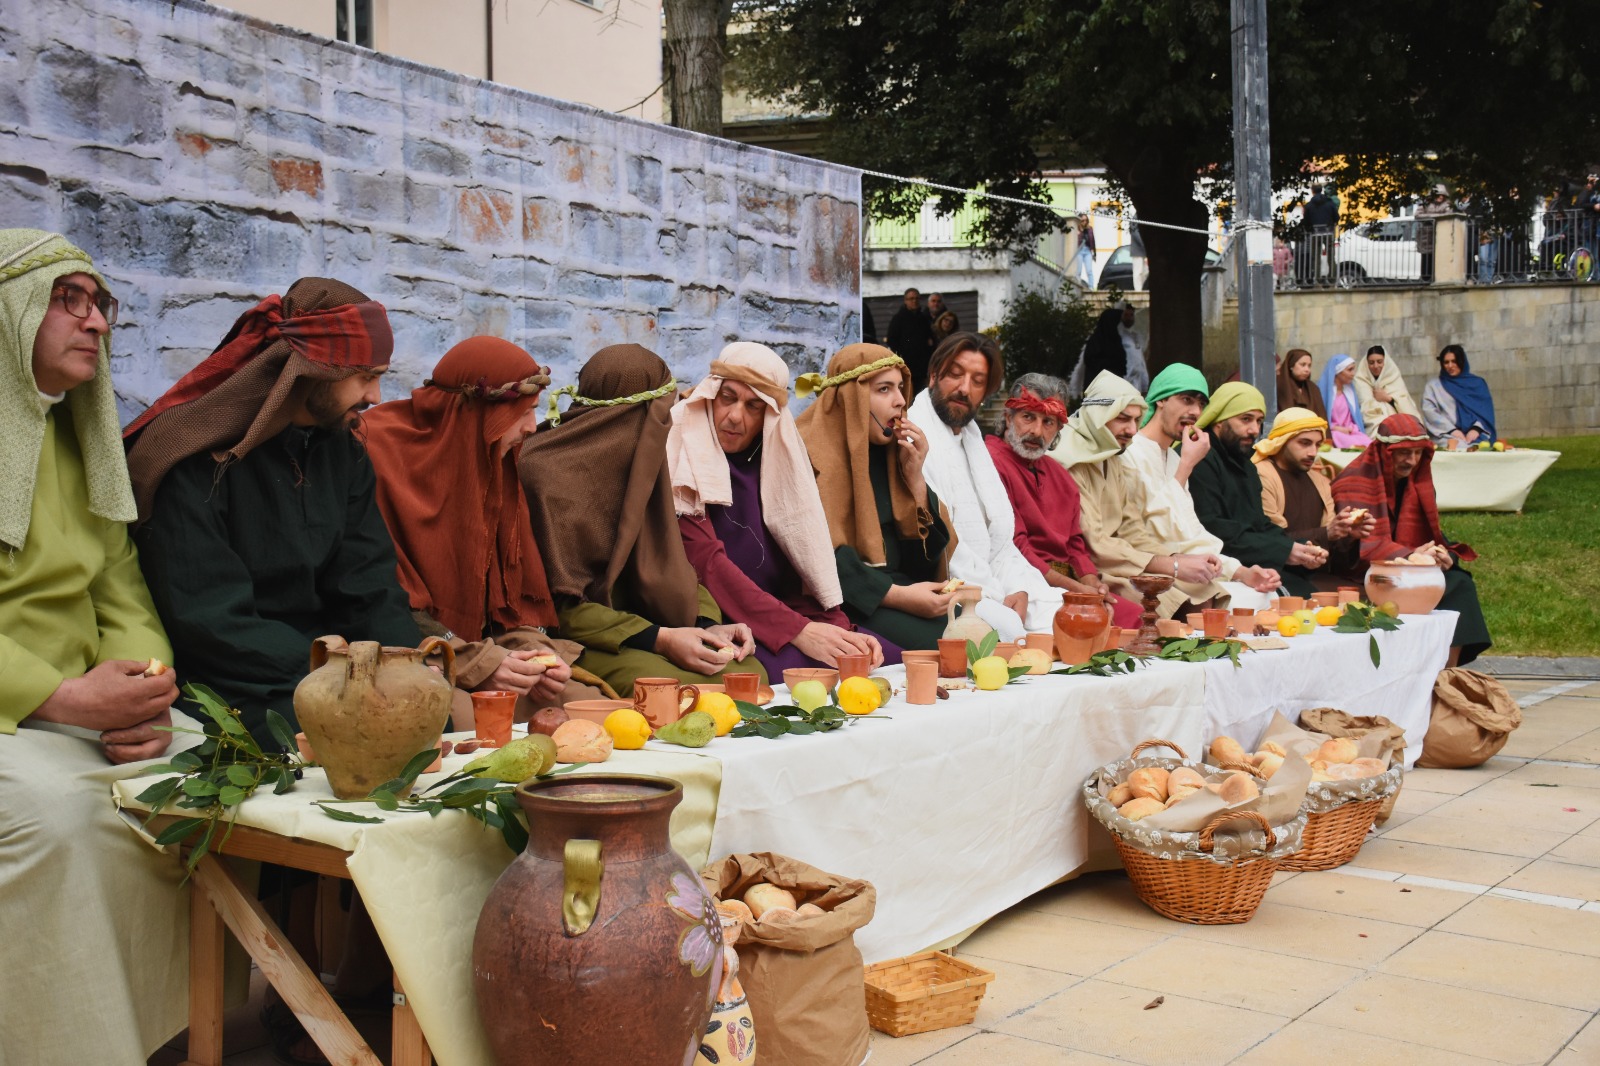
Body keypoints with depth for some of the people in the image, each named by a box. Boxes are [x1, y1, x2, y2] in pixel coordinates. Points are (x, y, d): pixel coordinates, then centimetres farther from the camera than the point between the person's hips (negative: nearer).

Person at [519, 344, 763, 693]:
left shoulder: (640, 465, 10)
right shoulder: (545, 471, -15)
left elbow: (671, 564, 15)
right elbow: (561, 607, -17)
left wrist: (707, 624, -5)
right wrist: (658, 640, -24)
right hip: (574, 643, -8)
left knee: (749, 671, -16)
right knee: (668, 684, -35)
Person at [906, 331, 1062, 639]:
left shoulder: (971, 436, 21)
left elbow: (999, 532, 18)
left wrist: (1018, 590, 0)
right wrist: (997, 598, -14)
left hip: (992, 584, 10)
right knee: (1007, 625, -32)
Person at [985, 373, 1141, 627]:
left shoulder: (1060, 475, 19)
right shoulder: (992, 461, -12)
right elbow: (1013, 547, -16)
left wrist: (1090, 581, -3)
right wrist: (1073, 587, -15)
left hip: (1069, 581, 9)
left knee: (1136, 617, -6)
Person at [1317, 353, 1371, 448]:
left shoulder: (1350, 391, 19)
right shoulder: (1324, 391, -1)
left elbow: (1356, 418, 17)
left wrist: (1350, 428, -4)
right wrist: (1336, 428, -14)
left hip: (1350, 432, 5)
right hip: (1331, 433, -5)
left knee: (1370, 446, -28)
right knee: (1354, 446, -36)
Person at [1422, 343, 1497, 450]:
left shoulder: (1478, 383, 20)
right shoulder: (1433, 386, 16)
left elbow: (1486, 410, 10)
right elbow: (1429, 412, 2)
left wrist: (1476, 428, -10)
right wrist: (1452, 430, -11)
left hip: (1475, 435, 2)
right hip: (1447, 436, -2)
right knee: (1456, 446, -35)